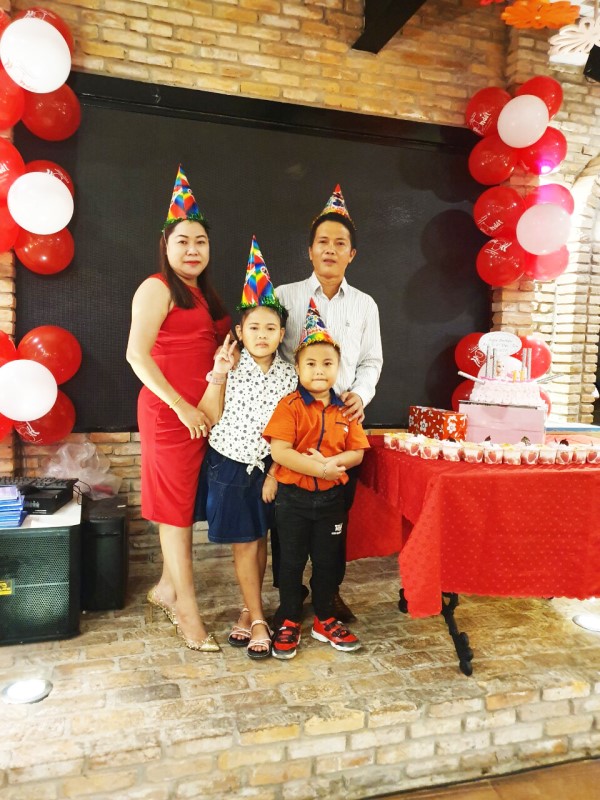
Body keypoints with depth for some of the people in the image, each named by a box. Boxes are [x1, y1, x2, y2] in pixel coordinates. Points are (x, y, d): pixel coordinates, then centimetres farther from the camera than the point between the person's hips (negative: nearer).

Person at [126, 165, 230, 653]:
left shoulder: (203, 293, 17)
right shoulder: (158, 288, -7)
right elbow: (137, 354, -15)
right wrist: (181, 406, -18)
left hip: (201, 411, 8)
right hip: (169, 411, -7)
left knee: (186, 503, 14)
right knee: (175, 504, 1)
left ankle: (168, 586, 31)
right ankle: (187, 610, 11)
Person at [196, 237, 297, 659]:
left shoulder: (289, 375, -5)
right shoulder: (230, 367, -9)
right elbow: (211, 417, -13)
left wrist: (275, 473, -5)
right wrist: (218, 376, -23)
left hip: (268, 466, 2)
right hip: (229, 464, -2)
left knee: (259, 540, 11)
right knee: (244, 543, 4)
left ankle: (249, 609, 30)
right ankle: (257, 618, 17)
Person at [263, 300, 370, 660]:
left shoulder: (345, 410, 2)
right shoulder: (290, 406, -11)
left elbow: (357, 453, 1)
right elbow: (279, 451, -20)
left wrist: (331, 461, -18)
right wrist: (316, 468, -24)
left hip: (331, 497, 3)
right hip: (294, 496, -3)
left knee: (328, 560, 15)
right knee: (292, 560, 10)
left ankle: (325, 620, 33)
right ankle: (290, 622, 26)